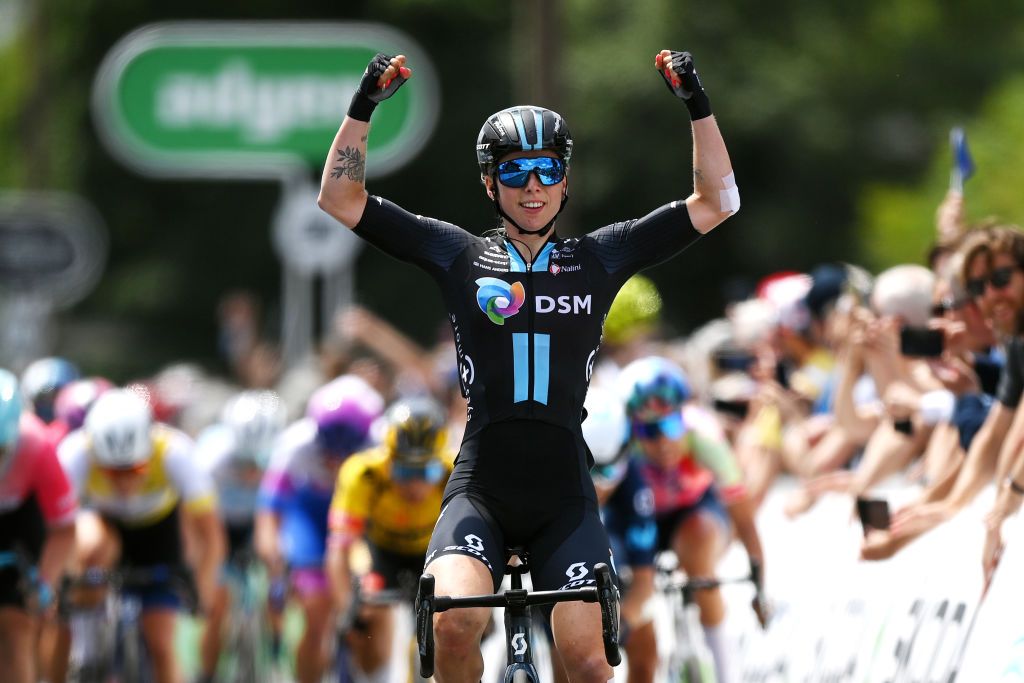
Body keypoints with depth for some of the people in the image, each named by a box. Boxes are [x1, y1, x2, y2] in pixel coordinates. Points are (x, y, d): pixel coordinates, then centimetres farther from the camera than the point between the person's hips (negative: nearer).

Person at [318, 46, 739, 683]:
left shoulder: (598, 257, 9)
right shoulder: (460, 255, 7)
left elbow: (716, 201, 7)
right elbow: (341, 197, 5)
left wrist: (697, 104, -3)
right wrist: (365, 105, -5)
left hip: (564, 493, 1)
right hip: (480, 487, -1)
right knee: (453, 623, -27)